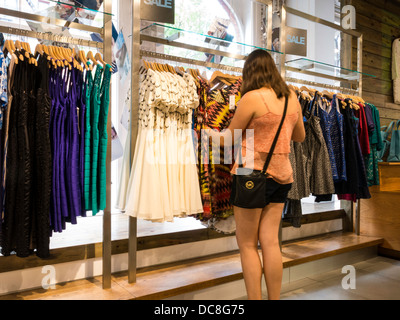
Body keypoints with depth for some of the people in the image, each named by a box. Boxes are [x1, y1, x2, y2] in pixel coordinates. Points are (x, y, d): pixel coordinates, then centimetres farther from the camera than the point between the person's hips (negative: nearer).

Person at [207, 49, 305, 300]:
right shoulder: (292, 97, 8)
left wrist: (211, 132, 15)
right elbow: (300, 136, 20)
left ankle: (255, 298, 10)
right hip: (281, 175, 6)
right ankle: (275, 298, 18)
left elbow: (229, 138, -3)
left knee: (247, 244, 6)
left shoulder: (252, 98, -11)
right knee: (270, 242, 10)